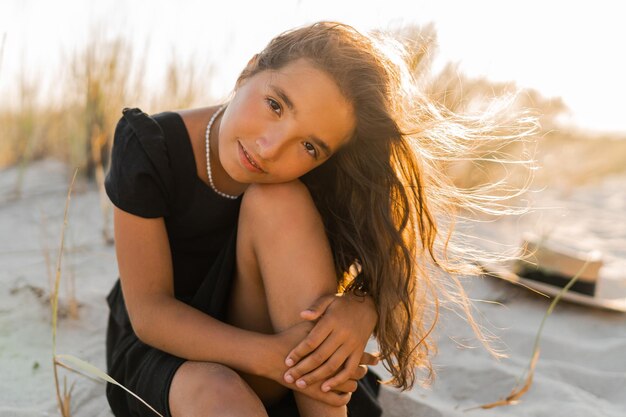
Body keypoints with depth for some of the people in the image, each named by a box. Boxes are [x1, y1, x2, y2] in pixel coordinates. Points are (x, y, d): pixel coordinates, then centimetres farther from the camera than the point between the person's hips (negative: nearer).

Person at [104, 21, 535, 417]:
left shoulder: (311, 183, -15)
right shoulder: (150, 146, -22)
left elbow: (387, 278, -8)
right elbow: (148, 311, -22)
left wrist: (361, 310, -33)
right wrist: (273, 356, -36)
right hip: (161, 347, -2)